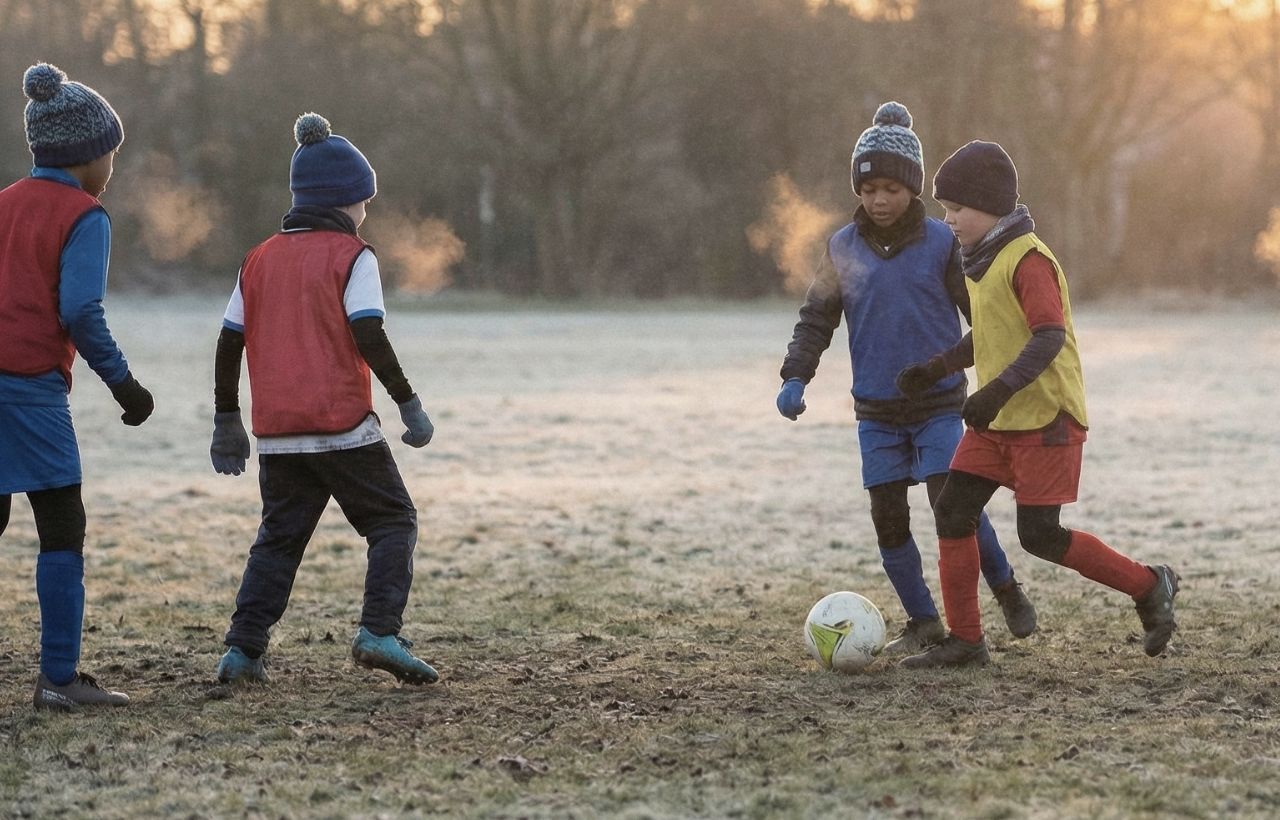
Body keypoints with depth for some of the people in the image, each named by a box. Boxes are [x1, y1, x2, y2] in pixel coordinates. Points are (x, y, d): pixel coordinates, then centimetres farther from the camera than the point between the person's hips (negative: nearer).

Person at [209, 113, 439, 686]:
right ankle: (379, 633, -10)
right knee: (393, 522, 6)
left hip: (277, 434, 5)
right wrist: (408, 404, -8)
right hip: (343, 429, -5)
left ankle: (242, 650, 4)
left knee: (279, 537, 15)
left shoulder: (259, 260, 13)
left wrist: (226, 422, 19)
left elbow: (229, 344, 12)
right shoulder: (352, 256, -3)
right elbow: (369, 337, -14)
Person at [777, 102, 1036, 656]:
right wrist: (795, 377, -9)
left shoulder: (941, 243, -5)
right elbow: (816, 319, 6)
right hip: (876, 412, 3)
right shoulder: (843, 248, 2)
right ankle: (924, 624, 14)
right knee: (888, 519, 1)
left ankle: (1006, 590, 11)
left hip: (939, 405, -3)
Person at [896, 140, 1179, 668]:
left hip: (1046, 417, -9)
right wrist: (936, 369, 17)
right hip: (996, 422, 9)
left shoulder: (1027, 259, -16)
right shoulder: (981, 261, 13)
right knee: (953, 512, 1)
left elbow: (1050, 337, -24)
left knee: (1039, 534, -9)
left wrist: (998, 390, -33)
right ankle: (965, 640, 6)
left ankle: (1149, 587, 8)